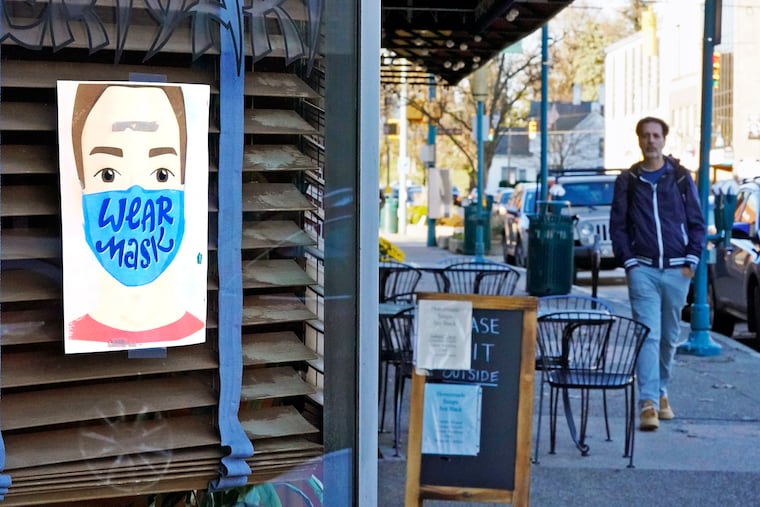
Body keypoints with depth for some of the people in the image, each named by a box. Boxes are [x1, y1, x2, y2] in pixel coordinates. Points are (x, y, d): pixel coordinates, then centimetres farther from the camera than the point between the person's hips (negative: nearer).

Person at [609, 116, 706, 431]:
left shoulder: (681, 178, 7)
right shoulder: (627, 181, 6)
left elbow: (697, 223, 8)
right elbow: (617, 225, 6)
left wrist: (691, 261, -1)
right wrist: (629, 262, -3)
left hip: (677, 271, 2)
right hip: (643, 269, -1)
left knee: (670, 337, 10)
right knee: (648, 336, -10)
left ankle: (661, 392, 26)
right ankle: (648, 404, -12)